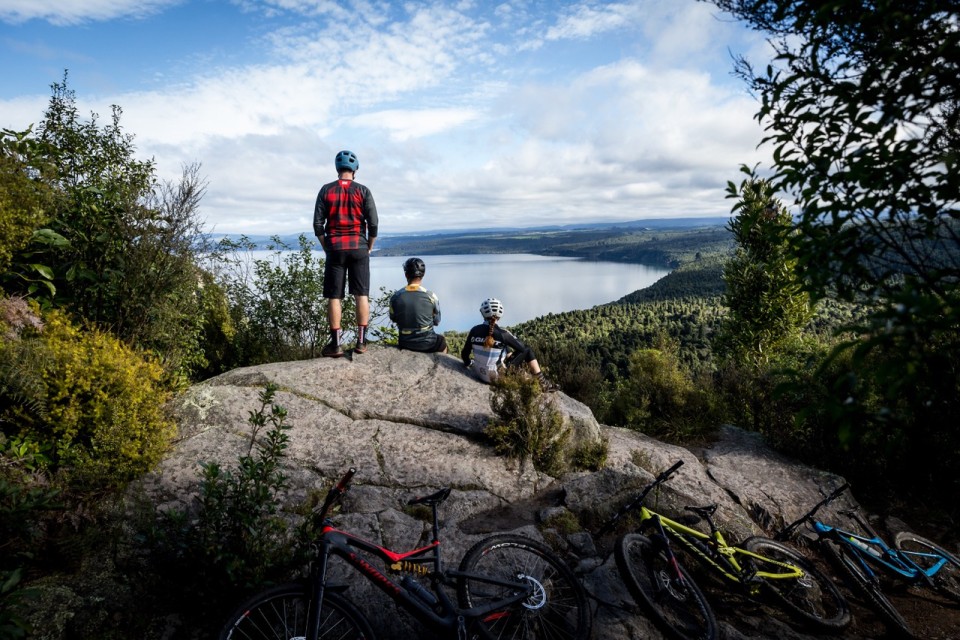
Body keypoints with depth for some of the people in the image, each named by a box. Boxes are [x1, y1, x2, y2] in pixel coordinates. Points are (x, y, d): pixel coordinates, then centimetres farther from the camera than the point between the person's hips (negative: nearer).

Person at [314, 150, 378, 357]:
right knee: (362, 295, 4)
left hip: (335, 249, 1)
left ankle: (335, 344, 2)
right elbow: (373, 223, -4)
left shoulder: (326, 190, 3)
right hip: (359, 248, 0)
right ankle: (361, 341, 4)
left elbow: (318, 224, 0)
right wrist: (369, 247, 9)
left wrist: (326, 247, 11)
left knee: (334, 297, 3)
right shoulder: (363, 191, 1)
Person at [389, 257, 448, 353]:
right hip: (427, 344, -2)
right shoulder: (431, 296, -15)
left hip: (405, 344, 2)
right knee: (442, 339, 32)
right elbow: (436, 322, -2)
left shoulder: (395, 297, -11)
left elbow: (394, 319, 4)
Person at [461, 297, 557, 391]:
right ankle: (543, 384, 16)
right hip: (497, 376, -5)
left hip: (480, 373, 5)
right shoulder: (502, 333, -19)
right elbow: (522, 347, -7)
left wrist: (469, 364, 22)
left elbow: (464, 354, 2)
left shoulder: (474, 331, -7)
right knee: (527, 351, 9)